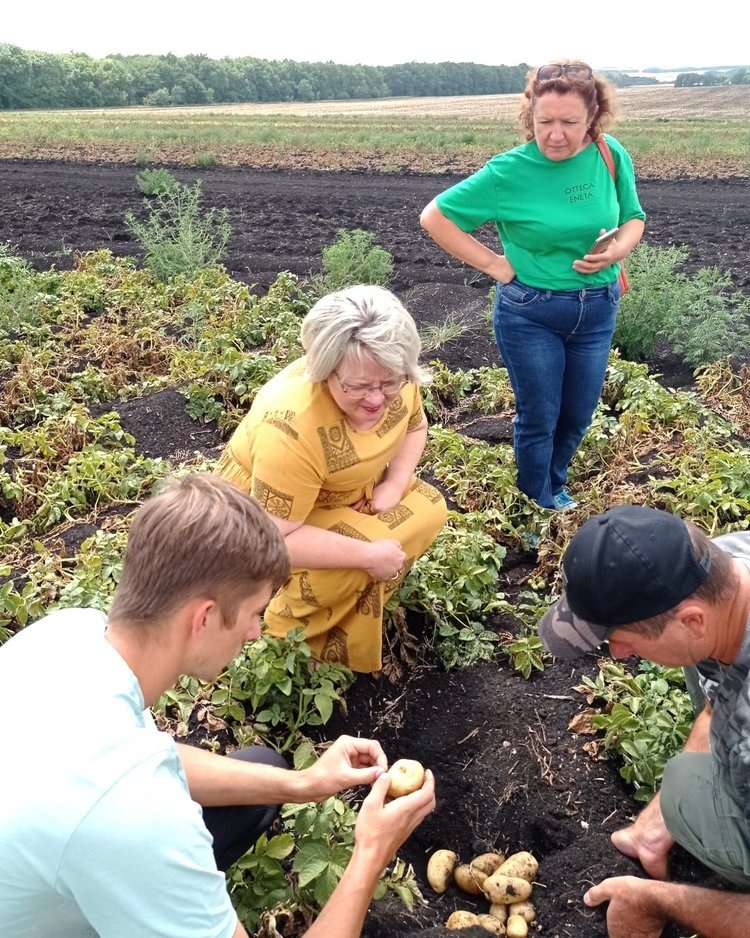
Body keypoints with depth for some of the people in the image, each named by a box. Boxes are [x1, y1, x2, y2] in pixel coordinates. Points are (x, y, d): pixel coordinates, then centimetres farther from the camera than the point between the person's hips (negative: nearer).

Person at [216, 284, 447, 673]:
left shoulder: (394, 381, -19)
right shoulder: (292, 429, -41)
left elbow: (414, 426, 3)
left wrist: (394, 485, -14)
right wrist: (369, 555, -33)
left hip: (344, 493, 8)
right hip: (261, 519, -7)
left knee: (428, 509, -7)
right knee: (351, 568, -30)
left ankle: (352, 608, 8)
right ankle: (293, 631, 0)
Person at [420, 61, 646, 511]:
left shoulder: (611, 156, -7)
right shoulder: (510, 170, -16)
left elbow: (633, 219, 7)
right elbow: (435, 217, -10)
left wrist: (617, 250, -16)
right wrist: (493, 263, -12)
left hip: (598, 310, 4)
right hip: (530, 314, -4)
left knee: (578, 416, 18)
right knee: (539, 419, 9)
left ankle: (556, 485, 46)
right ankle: (538, 508, 33)